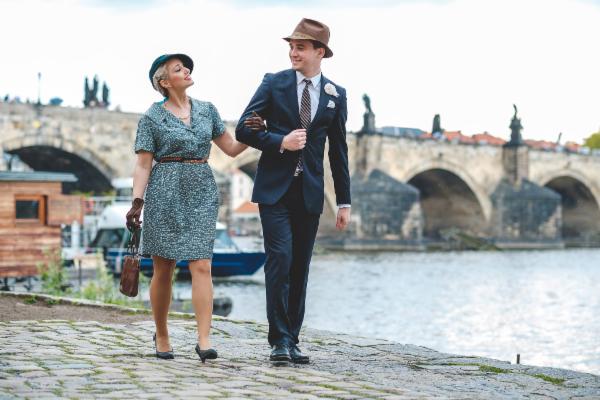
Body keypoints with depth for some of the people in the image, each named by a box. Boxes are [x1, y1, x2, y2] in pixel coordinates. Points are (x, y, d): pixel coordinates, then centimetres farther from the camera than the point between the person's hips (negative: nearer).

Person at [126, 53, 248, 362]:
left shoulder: (207, 110, 13)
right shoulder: (152, 117, 2)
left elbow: (231, 148, 14)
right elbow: (143, 165, -1)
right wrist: (137, 203, -10)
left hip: (202, 192, 3)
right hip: (165, 193, -2)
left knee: (201, 267, -9)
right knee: (163, 270, 4)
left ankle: (204, 340, -12)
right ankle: (161, 335, 21)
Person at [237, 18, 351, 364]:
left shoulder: (336, 95, 6)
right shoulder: (274, 84, 1)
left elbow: (339, 151, 10)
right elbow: (244, 129, -1)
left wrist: (344, 202, 9)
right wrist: (280, 142, -16)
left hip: (309, 192, 2)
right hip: (275, 188, -2)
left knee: (300, 267, 5)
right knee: (280, 258, -13)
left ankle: (292, 340, 12)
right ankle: (279, 340, -7)